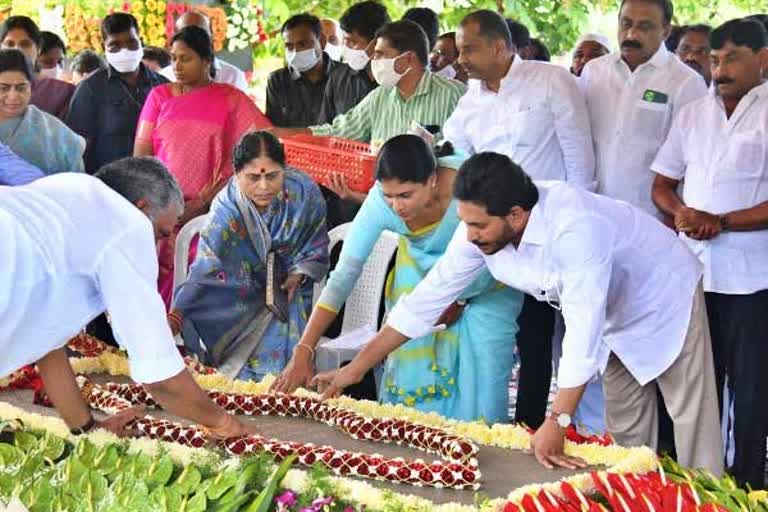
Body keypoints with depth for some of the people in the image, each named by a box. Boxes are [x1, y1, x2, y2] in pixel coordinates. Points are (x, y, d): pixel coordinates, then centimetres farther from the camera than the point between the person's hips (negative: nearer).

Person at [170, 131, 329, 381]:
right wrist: (173, 320, -45)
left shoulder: (304, 192, -21)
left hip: (287, 290, 1)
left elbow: (316, 249, -2)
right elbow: (204, 272, -33)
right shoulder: (226, 210, -26)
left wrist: (297, 277, -19)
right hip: (240, 297, -1)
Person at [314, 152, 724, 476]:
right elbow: (427, 299, -14)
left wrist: (556, 423, -46)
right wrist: (355, 369, -14)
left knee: (691, 423, -4)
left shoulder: (575, 227, -43)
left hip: (666, 300, -7)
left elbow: (583, 329, -44)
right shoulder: (480, 228, -21)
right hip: (614, 317, 7)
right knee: (625, 429, 14)